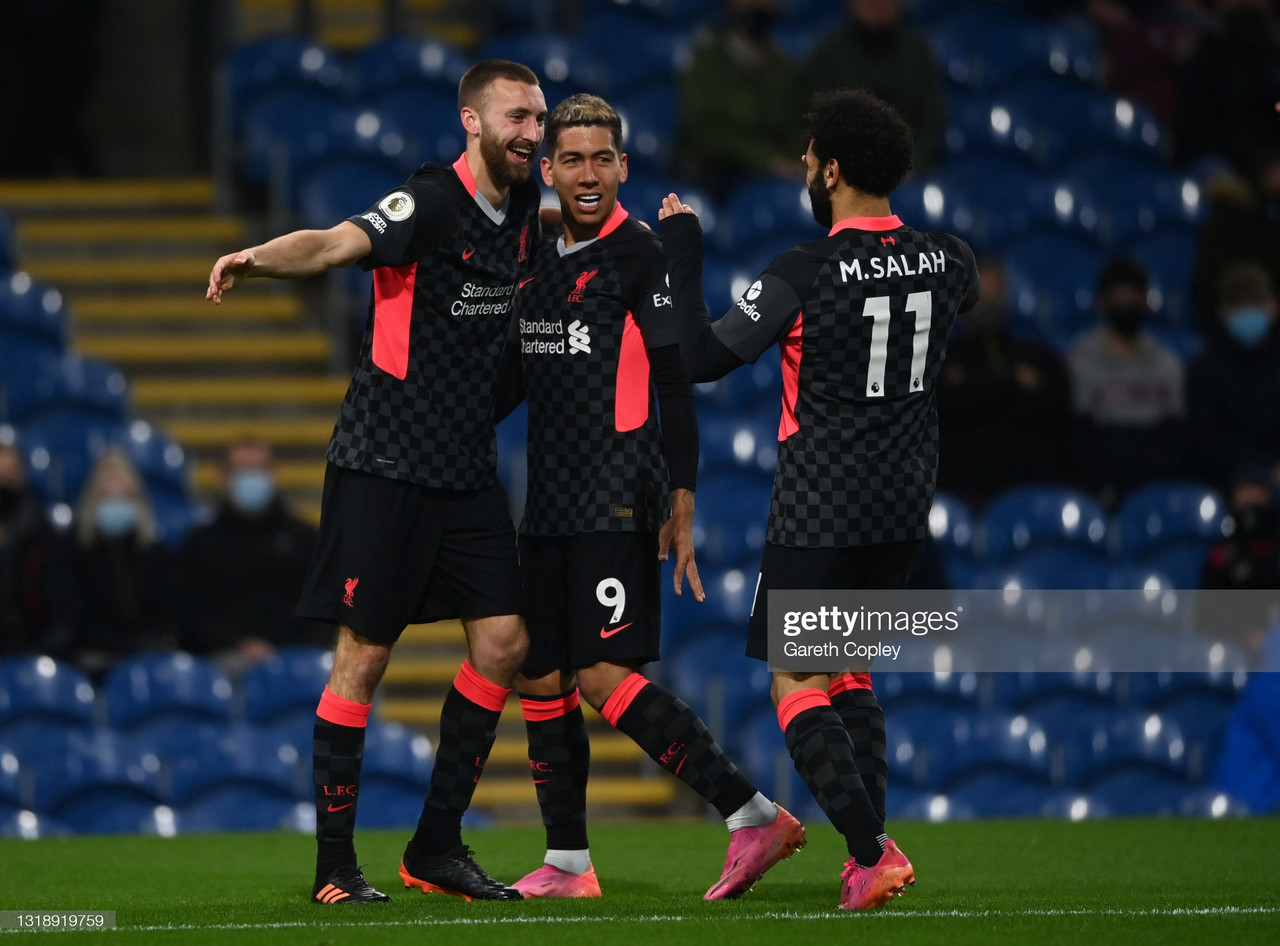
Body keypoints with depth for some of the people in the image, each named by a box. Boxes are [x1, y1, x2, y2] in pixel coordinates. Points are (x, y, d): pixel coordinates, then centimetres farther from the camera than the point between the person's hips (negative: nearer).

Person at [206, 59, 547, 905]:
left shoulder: (521, 206, 7)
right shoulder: (431, 203, -15)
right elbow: (333, 245, -32)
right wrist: (258, 258, -52)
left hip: (468, 468, 7)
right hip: (386, 463, -7)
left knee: (504, 639, 3)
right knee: (365, 653, -5)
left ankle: (437, 847, 13)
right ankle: (335, 864, 2)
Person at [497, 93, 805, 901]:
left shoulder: (639, 257, -6)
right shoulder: (539, 261, 14)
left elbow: (677, 388, -9)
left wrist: (681, 507, -14)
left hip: (617, 502, -8)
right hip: (549, 503, 8)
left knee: (603, 676, -15)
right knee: (540, 678, 7)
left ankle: (753, 815, -14)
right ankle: (567, 863, 15)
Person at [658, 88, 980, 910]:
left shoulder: (802, 276, -17)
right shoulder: (947, 263, 0)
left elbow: (702, 358, -15)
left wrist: (682, 253, -5)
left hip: (820, 512, -6)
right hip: (905, 507, 6)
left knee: (797, 686, 0)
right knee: (849, 671, 20)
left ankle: (871, 850, -15)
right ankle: (868, 855, 11)